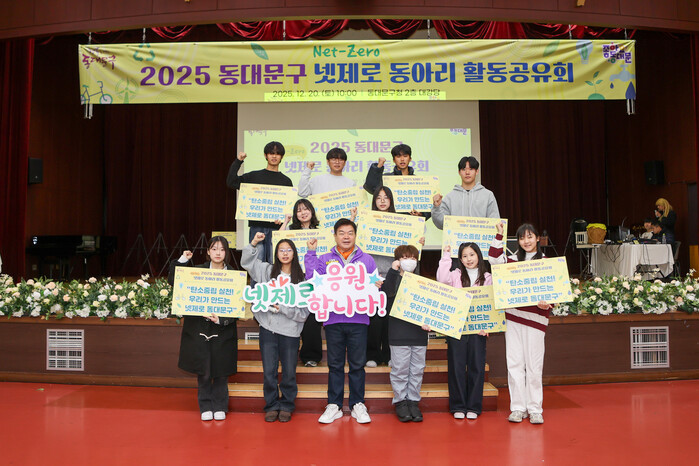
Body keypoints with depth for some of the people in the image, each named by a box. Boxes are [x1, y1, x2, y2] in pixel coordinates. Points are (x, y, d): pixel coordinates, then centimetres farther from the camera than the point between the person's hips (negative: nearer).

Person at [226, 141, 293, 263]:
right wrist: (238, 161, -1)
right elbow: (231, 182, 3)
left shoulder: (286, 181, 12)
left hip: (276, 228, 0)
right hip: (257, 227, 0)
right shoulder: (254, 176, 12)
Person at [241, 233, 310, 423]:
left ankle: (286, 407, 25)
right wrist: (254, 243, 1)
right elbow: (247, 262, 14)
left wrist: (283, 308, -14)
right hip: (268, 329, 2)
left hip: (290, 331, -2)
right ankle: (272, 406, 23)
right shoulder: (268, 271, 8)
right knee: (269, 372, 7)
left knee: (289, 373, 7)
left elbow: (304, 309, -4)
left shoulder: (301, 279, 0)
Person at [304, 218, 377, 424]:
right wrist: (311, 253, -5)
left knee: (358, 364, 7)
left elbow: (375, 285, 9)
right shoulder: (324, 260, 9)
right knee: (335, 365, 8)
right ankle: (334, 405, 18)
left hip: (358, 319, 0)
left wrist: (376, 287, -15)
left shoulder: (366, 260, 10)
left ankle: (358, 404, 18)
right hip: (333, 318, 0)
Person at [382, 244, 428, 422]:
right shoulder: (393, 279, 4)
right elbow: (384, 293, -17)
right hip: (399, 333, -3)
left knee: (417, 370, 8)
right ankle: (400, 402, 14)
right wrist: (393, 271, -19)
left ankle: (413, 402, 19)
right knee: (400, 369, 0)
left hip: (419, 333, 3)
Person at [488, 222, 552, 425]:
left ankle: (535, 409, 12)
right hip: (513, 316, 3)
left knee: (534, 365, 0)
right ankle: (518, 407, 13)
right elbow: (493, 258, 14)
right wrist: (499, 235, 13)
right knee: (514, 363, 5)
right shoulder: (513, 260, 11)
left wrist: (546, 305, -21)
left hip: (535, 318, -3)